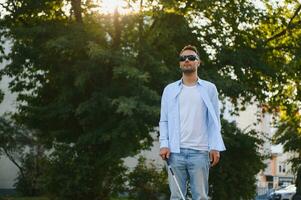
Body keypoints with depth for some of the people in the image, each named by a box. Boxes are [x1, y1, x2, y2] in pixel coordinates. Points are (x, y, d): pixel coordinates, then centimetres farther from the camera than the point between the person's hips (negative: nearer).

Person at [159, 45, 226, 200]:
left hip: (200, 151, -1)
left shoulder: (209, 89, 10)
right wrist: (164, 144, -3)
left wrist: (215, 147, -4)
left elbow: (214, 121, 6)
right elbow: (164, 120, 11)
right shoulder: (170, 90, 13)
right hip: (175, 151, 1)